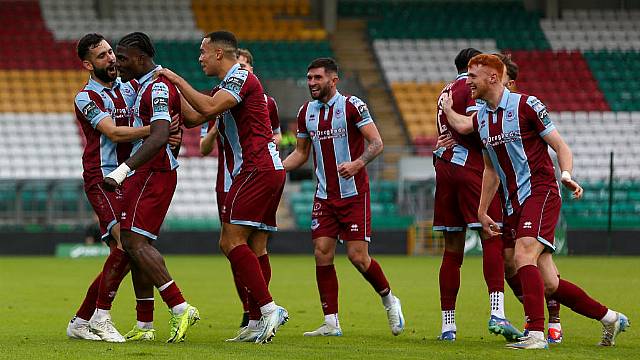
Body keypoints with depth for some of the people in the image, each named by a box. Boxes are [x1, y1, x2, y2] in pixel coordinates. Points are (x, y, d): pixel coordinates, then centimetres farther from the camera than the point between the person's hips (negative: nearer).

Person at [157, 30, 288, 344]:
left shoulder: (241, 78, -8)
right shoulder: (228, 85, 23)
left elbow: (208, 108, -23)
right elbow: (193, 119, 25)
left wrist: (177, 80, -13)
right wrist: (173, 92, 18)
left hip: (257, 171, -10)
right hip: (269, 170, 10)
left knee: (231, 241, -15)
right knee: (255, 248, 7)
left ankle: (269, 308, -21)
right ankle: (260, 322, 4)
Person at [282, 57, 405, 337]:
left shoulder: (352, 106, -9)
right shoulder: (306, 112, 8)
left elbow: (376, 143, -12)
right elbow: (301, 153, 19)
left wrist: (357, 163, -29)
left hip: (353, 193, -5)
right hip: (324, 196, 5)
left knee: (358, 256, -9)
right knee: (322, 254, -4)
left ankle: (389, 300, 17)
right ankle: (331, 323, 1)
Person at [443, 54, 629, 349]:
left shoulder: (526, 105, -7)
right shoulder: (480, 118, 13)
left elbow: (561, 147, -6)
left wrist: (566, 175, -24)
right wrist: (482, 212, 21)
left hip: (540, 193, -7)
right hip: (513, 204, 7)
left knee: (524, 255, -27)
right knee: (548, 285, 2)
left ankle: (536, 333, -28)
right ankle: (610, 318, 18)